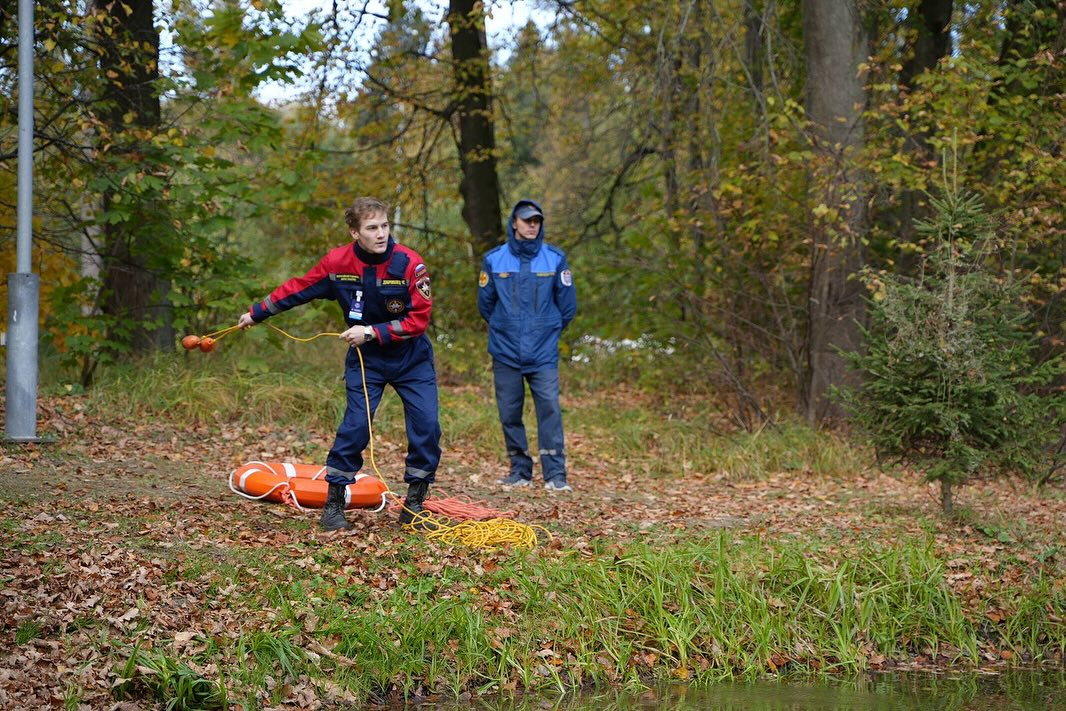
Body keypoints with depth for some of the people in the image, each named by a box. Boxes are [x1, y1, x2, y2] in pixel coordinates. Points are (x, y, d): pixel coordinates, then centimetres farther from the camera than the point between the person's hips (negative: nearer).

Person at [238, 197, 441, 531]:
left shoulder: (409, 263, -19)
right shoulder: (337, 262, -13)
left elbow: (419, 318, -18)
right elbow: (297, 290, 2)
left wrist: (371, 332, -23)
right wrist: (256, 313, 9)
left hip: (412, 358, 0)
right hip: (365, 359, 0)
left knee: (427, 425, -8)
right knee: (356, 425, -11)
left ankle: (413, 506, 6)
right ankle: (334, 504, 1)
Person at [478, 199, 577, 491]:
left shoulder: (555, 259, 1)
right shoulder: (494, 259, 2)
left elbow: (567, 306, 8)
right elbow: (485, 303, 12)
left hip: (544, 354, -1)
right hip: (506, 354, 1)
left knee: (550, 409, -9)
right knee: (509, 414, 5)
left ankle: (555, 474, -8)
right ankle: (520, 470, 16)